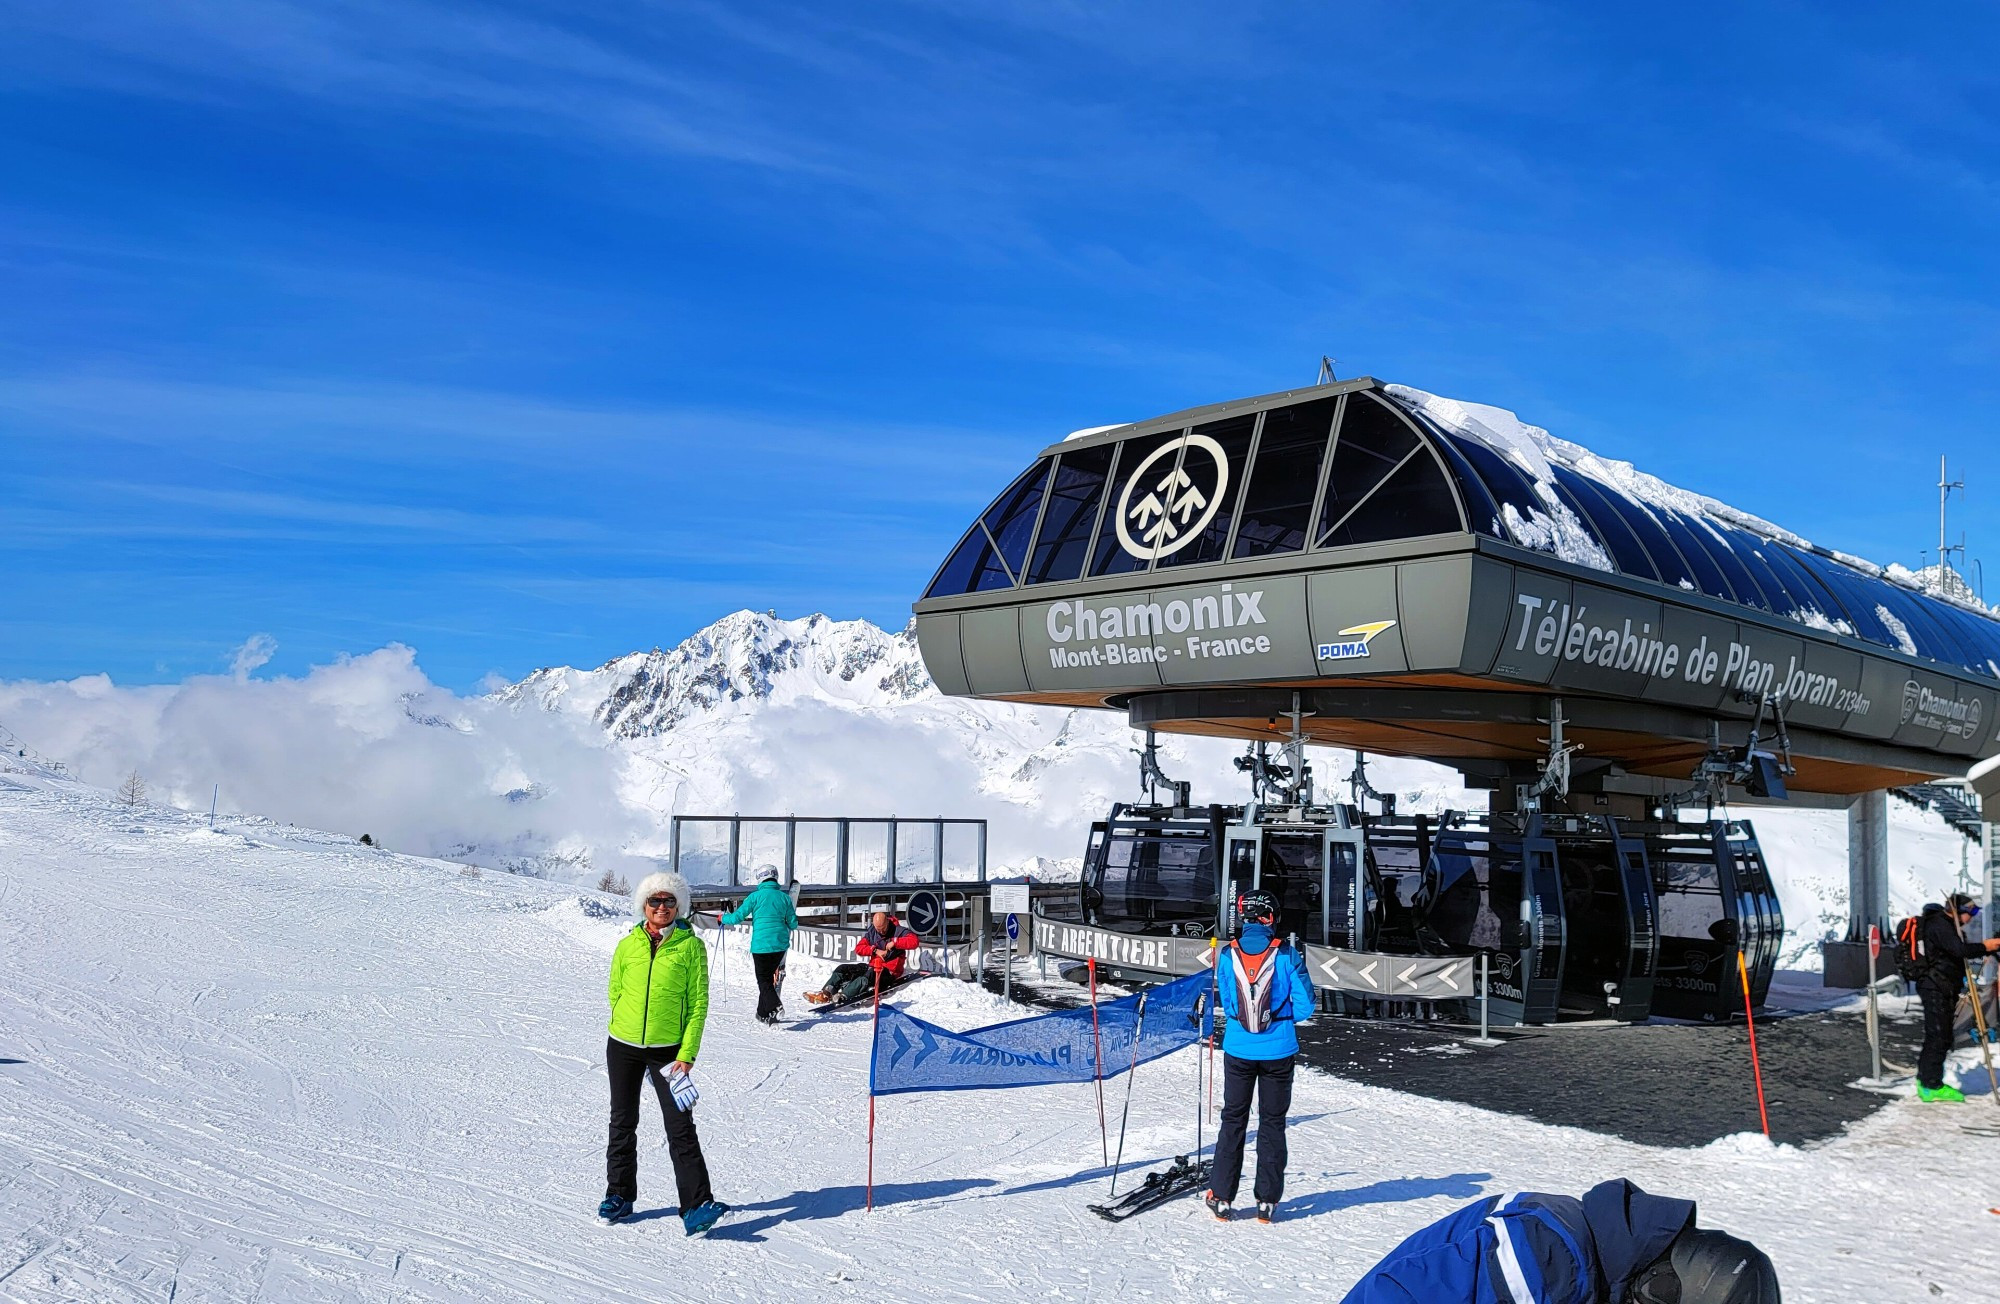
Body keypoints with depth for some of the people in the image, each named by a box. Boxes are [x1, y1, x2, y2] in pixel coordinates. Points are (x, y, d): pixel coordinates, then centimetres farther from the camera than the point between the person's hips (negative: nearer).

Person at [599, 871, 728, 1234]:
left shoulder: (691, 946, -5)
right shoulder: (628, 945, 2)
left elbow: (698, 1003, -5)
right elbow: (615, 992, 12)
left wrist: (687, 1054, -11)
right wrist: (630, 1025, 4)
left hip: (669, 1050, -3)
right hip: (623, 1046, 3)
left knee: (681, 1128, -8)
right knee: (622, 1123, 14)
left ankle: (697, 1205, -6)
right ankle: (619, 1195, 30)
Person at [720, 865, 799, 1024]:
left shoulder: (756, 896, -5)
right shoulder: (784, 897, 4)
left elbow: (737, 917, -4)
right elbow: (793, 924, 6)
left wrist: (724, 918, 16)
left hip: (761, 944, -4)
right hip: (780, 945, 4)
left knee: (764, 980, 2)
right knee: (768, 976, 18)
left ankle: (775, 1007, -21)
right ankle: (763, 1014, 24)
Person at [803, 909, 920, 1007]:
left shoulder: (898, 931, -8)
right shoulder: (872, 931, 8)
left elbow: (914, 941, -23)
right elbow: (858, 948, 3)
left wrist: (894, 942, -27)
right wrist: (875, 950, -13)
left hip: (890, 972, -7)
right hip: (872, 966, 7)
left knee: (868, 976, -38)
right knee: (842, 969, -4)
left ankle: (842, 997, -54)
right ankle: (826, 993, -22)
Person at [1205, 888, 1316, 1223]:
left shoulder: (1227, 955, -7)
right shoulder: (1286, 955, -12)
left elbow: (1227, 1003, 2)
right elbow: (1304, 1007, -8)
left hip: (1238, 1050, 1)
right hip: (1278, 1051, -1)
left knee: (1233, 1120, 13)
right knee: (1272, 1123, 12)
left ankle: (1221, 1197, 14)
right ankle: (1267, 1200, 13)